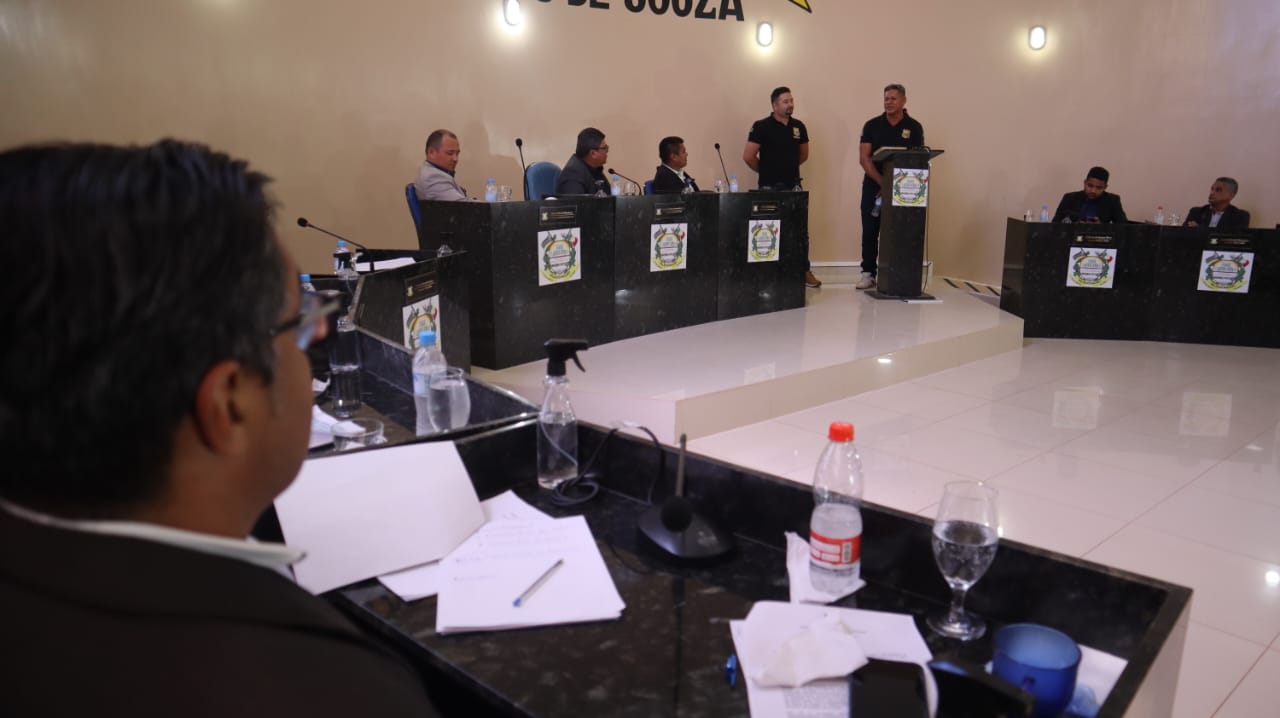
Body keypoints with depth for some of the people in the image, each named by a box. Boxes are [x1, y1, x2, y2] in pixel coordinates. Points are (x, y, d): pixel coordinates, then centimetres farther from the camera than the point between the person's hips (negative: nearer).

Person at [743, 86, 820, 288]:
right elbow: (748, 156, -10)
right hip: (770, 188, -4)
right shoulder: (762, 127, -8)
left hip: (794, 186, 5)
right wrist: (765, 171, 2)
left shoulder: (798, 126, 8)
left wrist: (788, 166, 15)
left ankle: (805, 271, 12)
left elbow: (804, 154, 21)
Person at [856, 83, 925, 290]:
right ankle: (868, 273, 9)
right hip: (873, 186, 1)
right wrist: (882, 182, -15)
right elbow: (864, 158, -4)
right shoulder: (872, 125, 2)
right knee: (870, 231, 1)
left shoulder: (914, 127, 2)